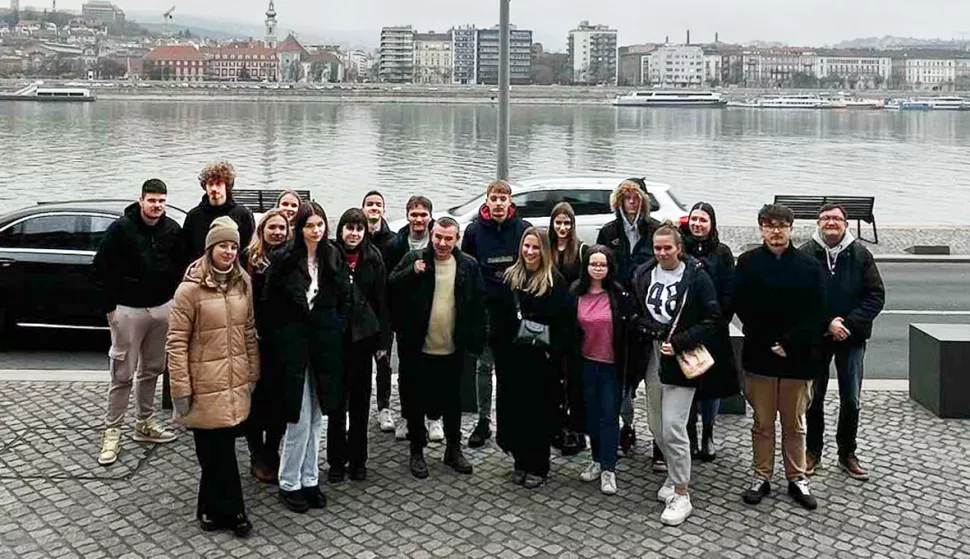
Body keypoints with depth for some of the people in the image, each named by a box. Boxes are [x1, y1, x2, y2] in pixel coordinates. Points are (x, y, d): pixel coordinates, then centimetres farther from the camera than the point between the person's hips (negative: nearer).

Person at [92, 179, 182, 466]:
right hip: (128, 309, -4)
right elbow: (101, 268, -7)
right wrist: (110, 306, -7)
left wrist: (175, 298, 3)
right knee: (123, 374, -1)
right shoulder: (121, 228, -9)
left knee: (152, 369, 14)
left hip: (163, 308, 4)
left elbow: (181, 265, 12)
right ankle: (112, 432, 7)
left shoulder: (173, 230, 2)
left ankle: (145, 424, 27)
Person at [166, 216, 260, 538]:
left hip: (236, 383, 4)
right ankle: (231, 511, 16)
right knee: (217, 451, 3)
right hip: (205, 385, -4)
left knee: (218, 450, 11)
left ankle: (212, 510, 26)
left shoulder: (243, 283, 6)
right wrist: (181, 389, -11)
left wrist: (253, 374, 10)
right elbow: (176, 342, -9)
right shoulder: (191, 288, -10)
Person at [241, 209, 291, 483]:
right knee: (257, 394, 4)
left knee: (280, 395, 7)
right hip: (256, 337, -1)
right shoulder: (248, 258, 0)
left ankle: (272, 451, 22)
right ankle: (257, 455, 16)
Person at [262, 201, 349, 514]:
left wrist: (334, 330, 4)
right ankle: (289, 484, 11)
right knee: (300, 419, -3)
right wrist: (280, 341, -5)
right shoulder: (285, 260, -8)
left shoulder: (334, 258, 3)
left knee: (316, 418, 12)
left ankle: (309, 480, 23)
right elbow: (270, 304, -4)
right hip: (294, 345, -4)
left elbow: (344, 300, 11)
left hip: (325, 346, 4)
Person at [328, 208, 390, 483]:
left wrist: (383, 341, 0)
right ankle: (336, 460, 14)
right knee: (337, 400, 4)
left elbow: (381, 302, 4)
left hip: (363, 337, 2)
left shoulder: (373, 259, 2)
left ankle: (357, 459, 20)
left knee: (360, 400, 9)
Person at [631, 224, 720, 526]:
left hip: (681, 361, -5)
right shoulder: (643, 275, 5)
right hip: (653, 358, 6)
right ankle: (675, 474, 35)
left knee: (673, 427, -10)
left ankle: (681, 495, 2)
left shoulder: (696, 276, -10)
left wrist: (679, 343, -18)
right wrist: (650, 331, 1)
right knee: (656, 426, 13)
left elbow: (712, 319, -11)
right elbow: (634, 313, 17)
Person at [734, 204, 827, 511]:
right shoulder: (748, 263, 0)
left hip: (797, 357, 0)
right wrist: (769, 343, -11)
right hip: (760, 356, 0)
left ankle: (797, 478, 22)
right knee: (762, 422, 9)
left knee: (794, 424, 11)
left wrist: (790, 343, -13)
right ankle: (762, 477, 19)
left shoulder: (809, 266, 0)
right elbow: (742, 307, -4)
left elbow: (817, 313, -3)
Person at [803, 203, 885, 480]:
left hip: (852, 339, 1)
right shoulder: (805, 254, -5)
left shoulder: (860, 254, 0)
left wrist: (850, 323, -14)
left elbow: (876, 296, -2)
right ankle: (813, 451, 23)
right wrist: (826, 324, -17)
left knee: (851, 400, 6)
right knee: (814, 398, 9)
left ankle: (847, 454, 21)